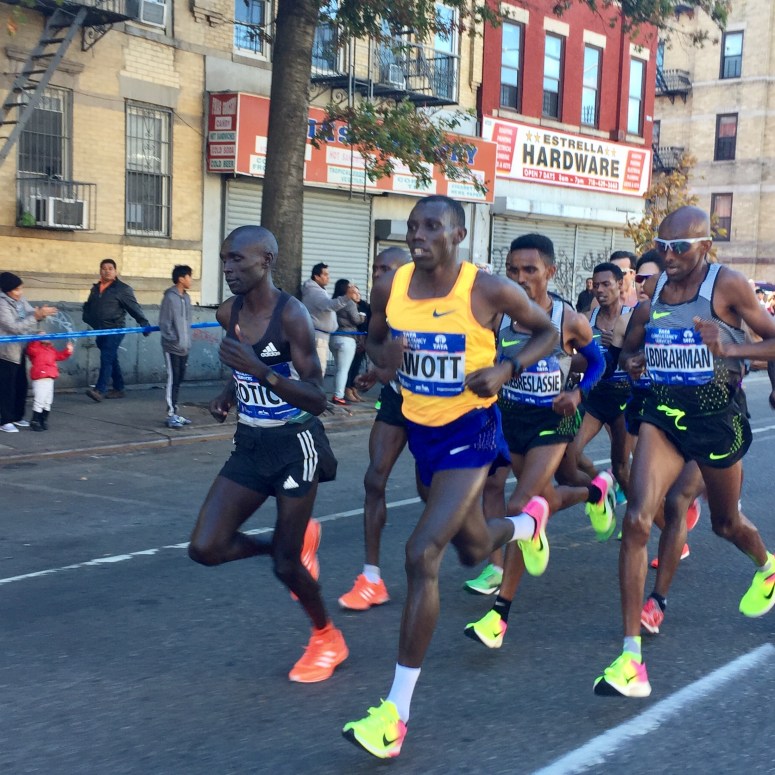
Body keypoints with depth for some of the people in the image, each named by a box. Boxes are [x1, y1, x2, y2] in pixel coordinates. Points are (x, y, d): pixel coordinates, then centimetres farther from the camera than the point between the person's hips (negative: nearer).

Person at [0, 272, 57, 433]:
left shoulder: (20, 300, 4)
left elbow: (30, 314, 11)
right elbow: (14, 327, -25)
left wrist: (41, 313, -13)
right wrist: (36, 316, -28)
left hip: (19, 350, 8)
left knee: (21, 385, 14)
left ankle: (17, 417, 26)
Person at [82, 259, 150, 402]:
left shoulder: (123, 289, -6)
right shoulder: (95, 288, 13)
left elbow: (135, 308, -8)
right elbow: (88, 306, 23)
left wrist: (145, 325, -10)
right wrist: (88, 318, 6)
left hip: (114, 330, -7)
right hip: (100, 330, 7)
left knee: (106, 358, -15)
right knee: (112, 360, 12)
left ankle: (100, 390, -19)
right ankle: (118, 389, 20)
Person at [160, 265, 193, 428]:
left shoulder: (186, 297, 10)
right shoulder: (170, 297, -12)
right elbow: (164, 324, -13)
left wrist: (187, 342, 9)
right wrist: (174, 340, -16)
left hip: (184, 347, 7)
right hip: (172, 347, -7)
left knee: (179, 380, 11)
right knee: (172, 380, -3)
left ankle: (175, 413, 19)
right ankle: (171, 415, 2)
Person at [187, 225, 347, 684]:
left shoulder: (292, 316, -20)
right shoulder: (229, 313, 1)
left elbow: (318, 400, -24)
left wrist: (261, 371, -35)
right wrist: (228, 395, 1)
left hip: (294, 445, -7)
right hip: (250, 444, 7)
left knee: (285, 565, 0)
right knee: (205, 548, -2)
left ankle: (328, 640, 29)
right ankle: (298, 541, 24)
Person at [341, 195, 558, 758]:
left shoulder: (488, 289, -16)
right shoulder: (391, 287, -5)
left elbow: (547, 331, -1)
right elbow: (373, 340, 12)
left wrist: (507, 368, -19)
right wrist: (384, 355, -13)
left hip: (469, 432, -6)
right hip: (421, 429, 6)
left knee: (423, 553, -19)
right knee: (473, 547, 24)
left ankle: (397, 712, -11)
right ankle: (529, 522, 64)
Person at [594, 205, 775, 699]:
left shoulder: (727, 285, -11)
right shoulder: (654, 288, 4)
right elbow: (633, 344, 18)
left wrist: (730, 349, -26)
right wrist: (631, 357, -5)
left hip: (716, 413, -3)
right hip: (663, 410, 3)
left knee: (726, 522, 19)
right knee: (637, 520, -15)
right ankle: (631, 660, -13)